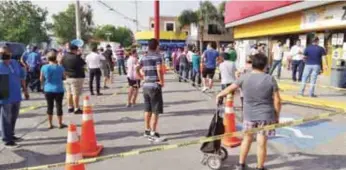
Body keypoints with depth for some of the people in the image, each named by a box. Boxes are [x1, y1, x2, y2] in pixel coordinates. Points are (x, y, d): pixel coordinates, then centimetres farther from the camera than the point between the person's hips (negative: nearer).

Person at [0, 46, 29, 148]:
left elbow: (21, 77, 14)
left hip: (16, 96, 6)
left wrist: (25, 90, 15)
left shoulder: (15, 63, 7)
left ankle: (11, 135, 33)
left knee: (13, 118, 18)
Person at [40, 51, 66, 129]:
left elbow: (41, 79, 2)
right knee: (59, 106, 6)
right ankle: (60, 123, 14)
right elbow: (63, 77, 5)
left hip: (48, 90, 2)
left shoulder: (44, 67, -6)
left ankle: (50, 124, 18)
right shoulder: (60, 67, -9)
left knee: (49, 106, 11)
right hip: (58, 89, -2)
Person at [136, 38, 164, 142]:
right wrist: (162, 81, -13)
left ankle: (147, 130, 26)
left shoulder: (144, 58, 12)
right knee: (156, 111, -2)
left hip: (146, 85, 8)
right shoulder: (157, 56, -10)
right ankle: (153, 134, 0)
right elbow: (159, 69, -24)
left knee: (148, 110, 16)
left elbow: (137, 69, 16)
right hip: (155, 86, -8)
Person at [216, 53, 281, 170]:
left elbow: (230, 88, 5)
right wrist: (277, 116, 7)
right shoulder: (270, 79, -8)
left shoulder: (244, 78, -6)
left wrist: (220, 95, 23)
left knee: (247, 139, 19)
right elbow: (277, 100, -6)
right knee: (262, 142, 9)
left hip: (249, 115, 2)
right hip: (266, 116, -1)